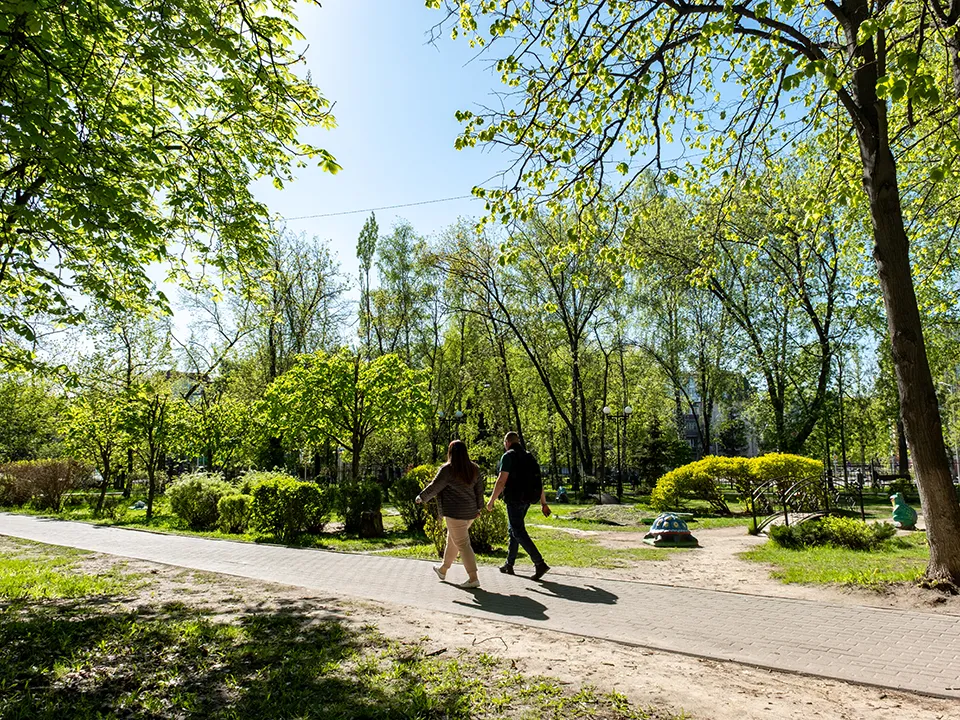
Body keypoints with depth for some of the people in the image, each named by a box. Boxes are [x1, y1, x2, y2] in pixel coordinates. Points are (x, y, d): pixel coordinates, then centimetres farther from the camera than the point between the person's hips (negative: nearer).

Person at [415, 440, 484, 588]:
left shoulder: (447, 469, -13)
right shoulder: (474, 469, 6)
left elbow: (434, 487, -9)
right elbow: (479, 489, 10)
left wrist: (421, 497, 6)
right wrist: (478, 507, 18)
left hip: (455, 512, -8)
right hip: (470, 512, 8)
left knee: (462, 544, -3)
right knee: (452, 539, 22)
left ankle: (473, 578, -5)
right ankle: (443, 570, 37)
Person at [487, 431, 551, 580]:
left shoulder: (508, 456, -9)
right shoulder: (528, 456, 14)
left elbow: (502, 480, -16)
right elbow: (538, 481, 12)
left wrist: (491, 500, -10)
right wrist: (543, 502, 14)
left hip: (514, 499, -8)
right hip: (527, 499, 8)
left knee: (518, 531, -7)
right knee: (513, 529, 18)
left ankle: (539, 563, -17)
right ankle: (509, 564, 24)